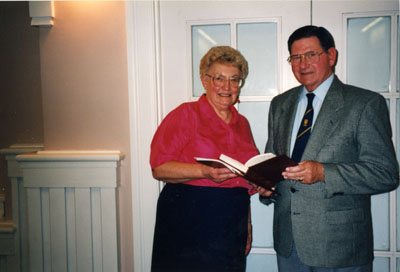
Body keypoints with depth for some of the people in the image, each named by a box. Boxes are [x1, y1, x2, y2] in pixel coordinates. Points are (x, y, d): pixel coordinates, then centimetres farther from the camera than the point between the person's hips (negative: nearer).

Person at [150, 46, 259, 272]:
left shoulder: (242, 123, 14)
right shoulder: (186, 114, -5)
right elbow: (159, 168, -13)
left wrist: (247, 224, 18)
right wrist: (205, 172, -25)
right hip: (188, 229, -5)